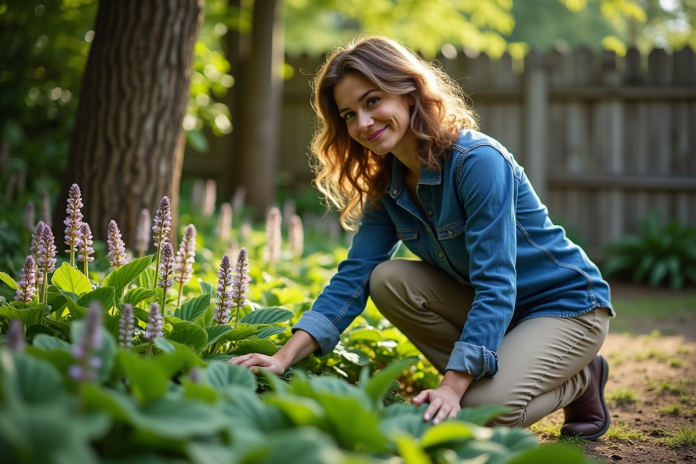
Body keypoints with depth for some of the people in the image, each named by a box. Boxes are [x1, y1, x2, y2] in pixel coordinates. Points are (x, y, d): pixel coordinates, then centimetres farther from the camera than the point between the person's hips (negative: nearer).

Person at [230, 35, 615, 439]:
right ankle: (483, 378, -1)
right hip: (480, 302, 7)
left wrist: (452, 387, -38)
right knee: (388, 280, -15)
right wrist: (285, 357, -21)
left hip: (568, 305, -6)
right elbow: (354, 276, -9)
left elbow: (496, 286, -31)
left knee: (485, 408, -28)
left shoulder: (478, 161, -27)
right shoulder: (387, 185, -4)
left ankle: (580, 380, 4)